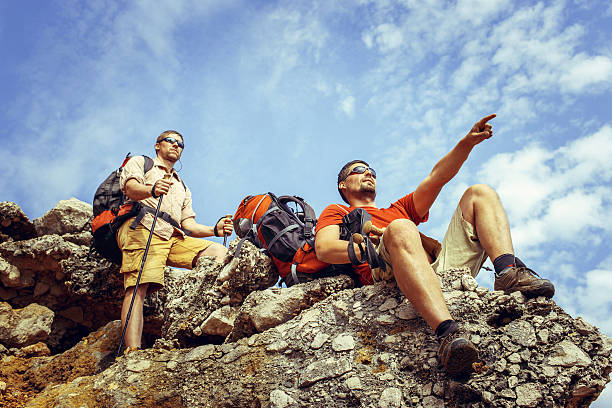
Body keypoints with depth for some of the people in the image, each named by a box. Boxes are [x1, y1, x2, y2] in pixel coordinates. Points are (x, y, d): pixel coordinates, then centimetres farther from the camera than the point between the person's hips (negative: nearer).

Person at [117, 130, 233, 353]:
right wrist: (152, 190, -25)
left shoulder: (182, 188, 38)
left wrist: (214, 230, 7)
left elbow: (189, 225, 27)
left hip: (174, 238, 6)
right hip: (141, 228, -6)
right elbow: (131, 188, -1)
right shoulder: (139, 163, 22)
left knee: (220, 253, -15)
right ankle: (131, 351, -40)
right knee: (138, 286, -26)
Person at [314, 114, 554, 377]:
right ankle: (447, 333, -56)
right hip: (385, 275, -6)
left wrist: (467, 143, 13)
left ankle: (507, 273, -26)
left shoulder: (397, 210, 43)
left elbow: (437, 177, 29)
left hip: (439, 269, 6)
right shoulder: (336, 212, 28)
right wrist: (373, 250, -13)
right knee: (400, 229, -37)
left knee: (479, 193, 5)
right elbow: (324, 249, 4)